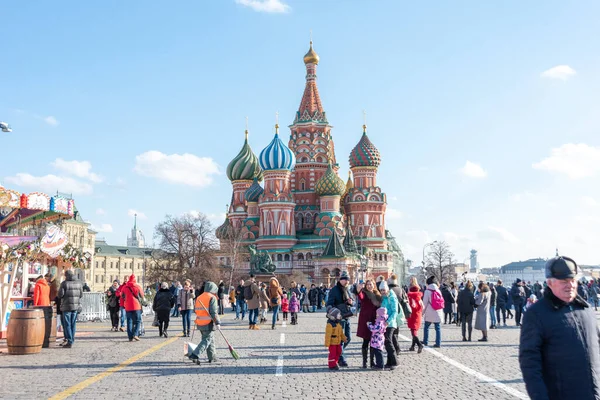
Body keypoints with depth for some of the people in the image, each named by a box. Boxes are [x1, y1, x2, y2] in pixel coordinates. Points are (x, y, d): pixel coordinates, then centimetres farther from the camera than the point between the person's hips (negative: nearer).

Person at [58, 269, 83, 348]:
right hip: (76, 306, 4)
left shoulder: (64, 283, -7)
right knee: (73, 324, 11)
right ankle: (72, 340, 13)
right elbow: (81, 295, 7)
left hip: (67, 306, -4)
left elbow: (60, 294, -10)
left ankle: (69, 342, -4)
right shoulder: (79, 283, 6)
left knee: (67, 324, 0)